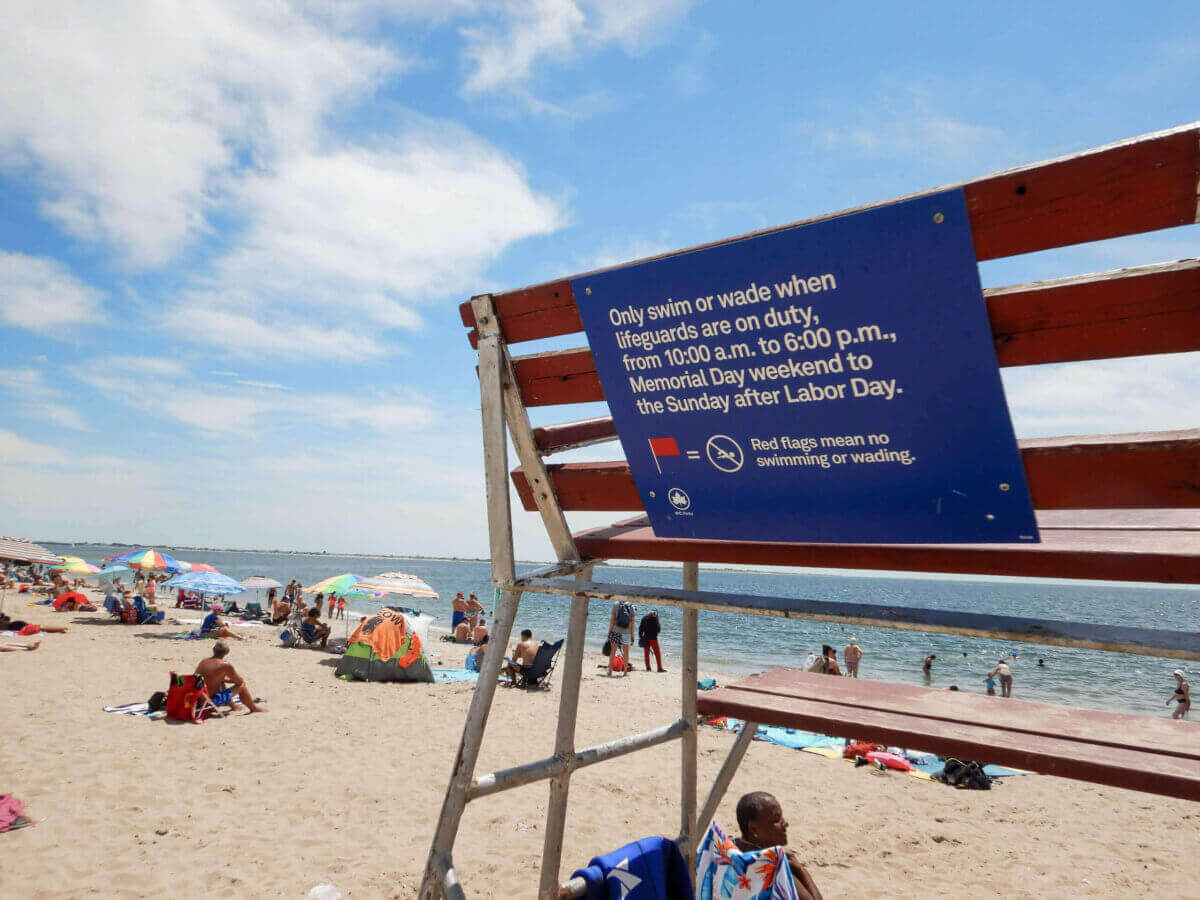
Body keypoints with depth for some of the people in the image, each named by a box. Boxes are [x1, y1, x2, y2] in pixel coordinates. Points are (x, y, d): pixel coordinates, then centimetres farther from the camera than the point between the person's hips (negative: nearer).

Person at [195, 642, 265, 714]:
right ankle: (253, 708, 23)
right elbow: (240, 681, -3)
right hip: (214, 700, -8)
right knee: (242, 685, 5)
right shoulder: (226, 666, -16)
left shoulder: (202, 662, 6)